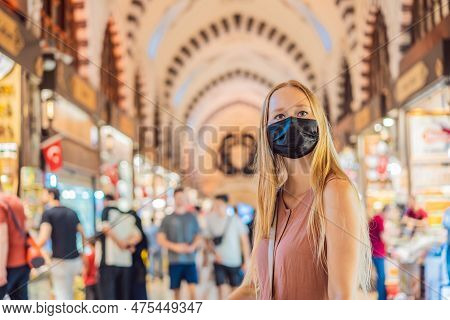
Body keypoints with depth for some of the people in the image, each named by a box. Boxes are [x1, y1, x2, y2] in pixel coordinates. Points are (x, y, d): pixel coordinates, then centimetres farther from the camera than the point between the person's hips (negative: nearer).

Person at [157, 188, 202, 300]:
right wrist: (175, 246, -13)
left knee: (193, 288, -12)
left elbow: (199, 237, 14)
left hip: (190, 260, 1)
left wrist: (193, 246, -8)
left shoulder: (192, 217, 10)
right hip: (174, 260, -1)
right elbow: (160, 239, 2)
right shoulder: (168, 219, 5)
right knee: (176, 290, 4)